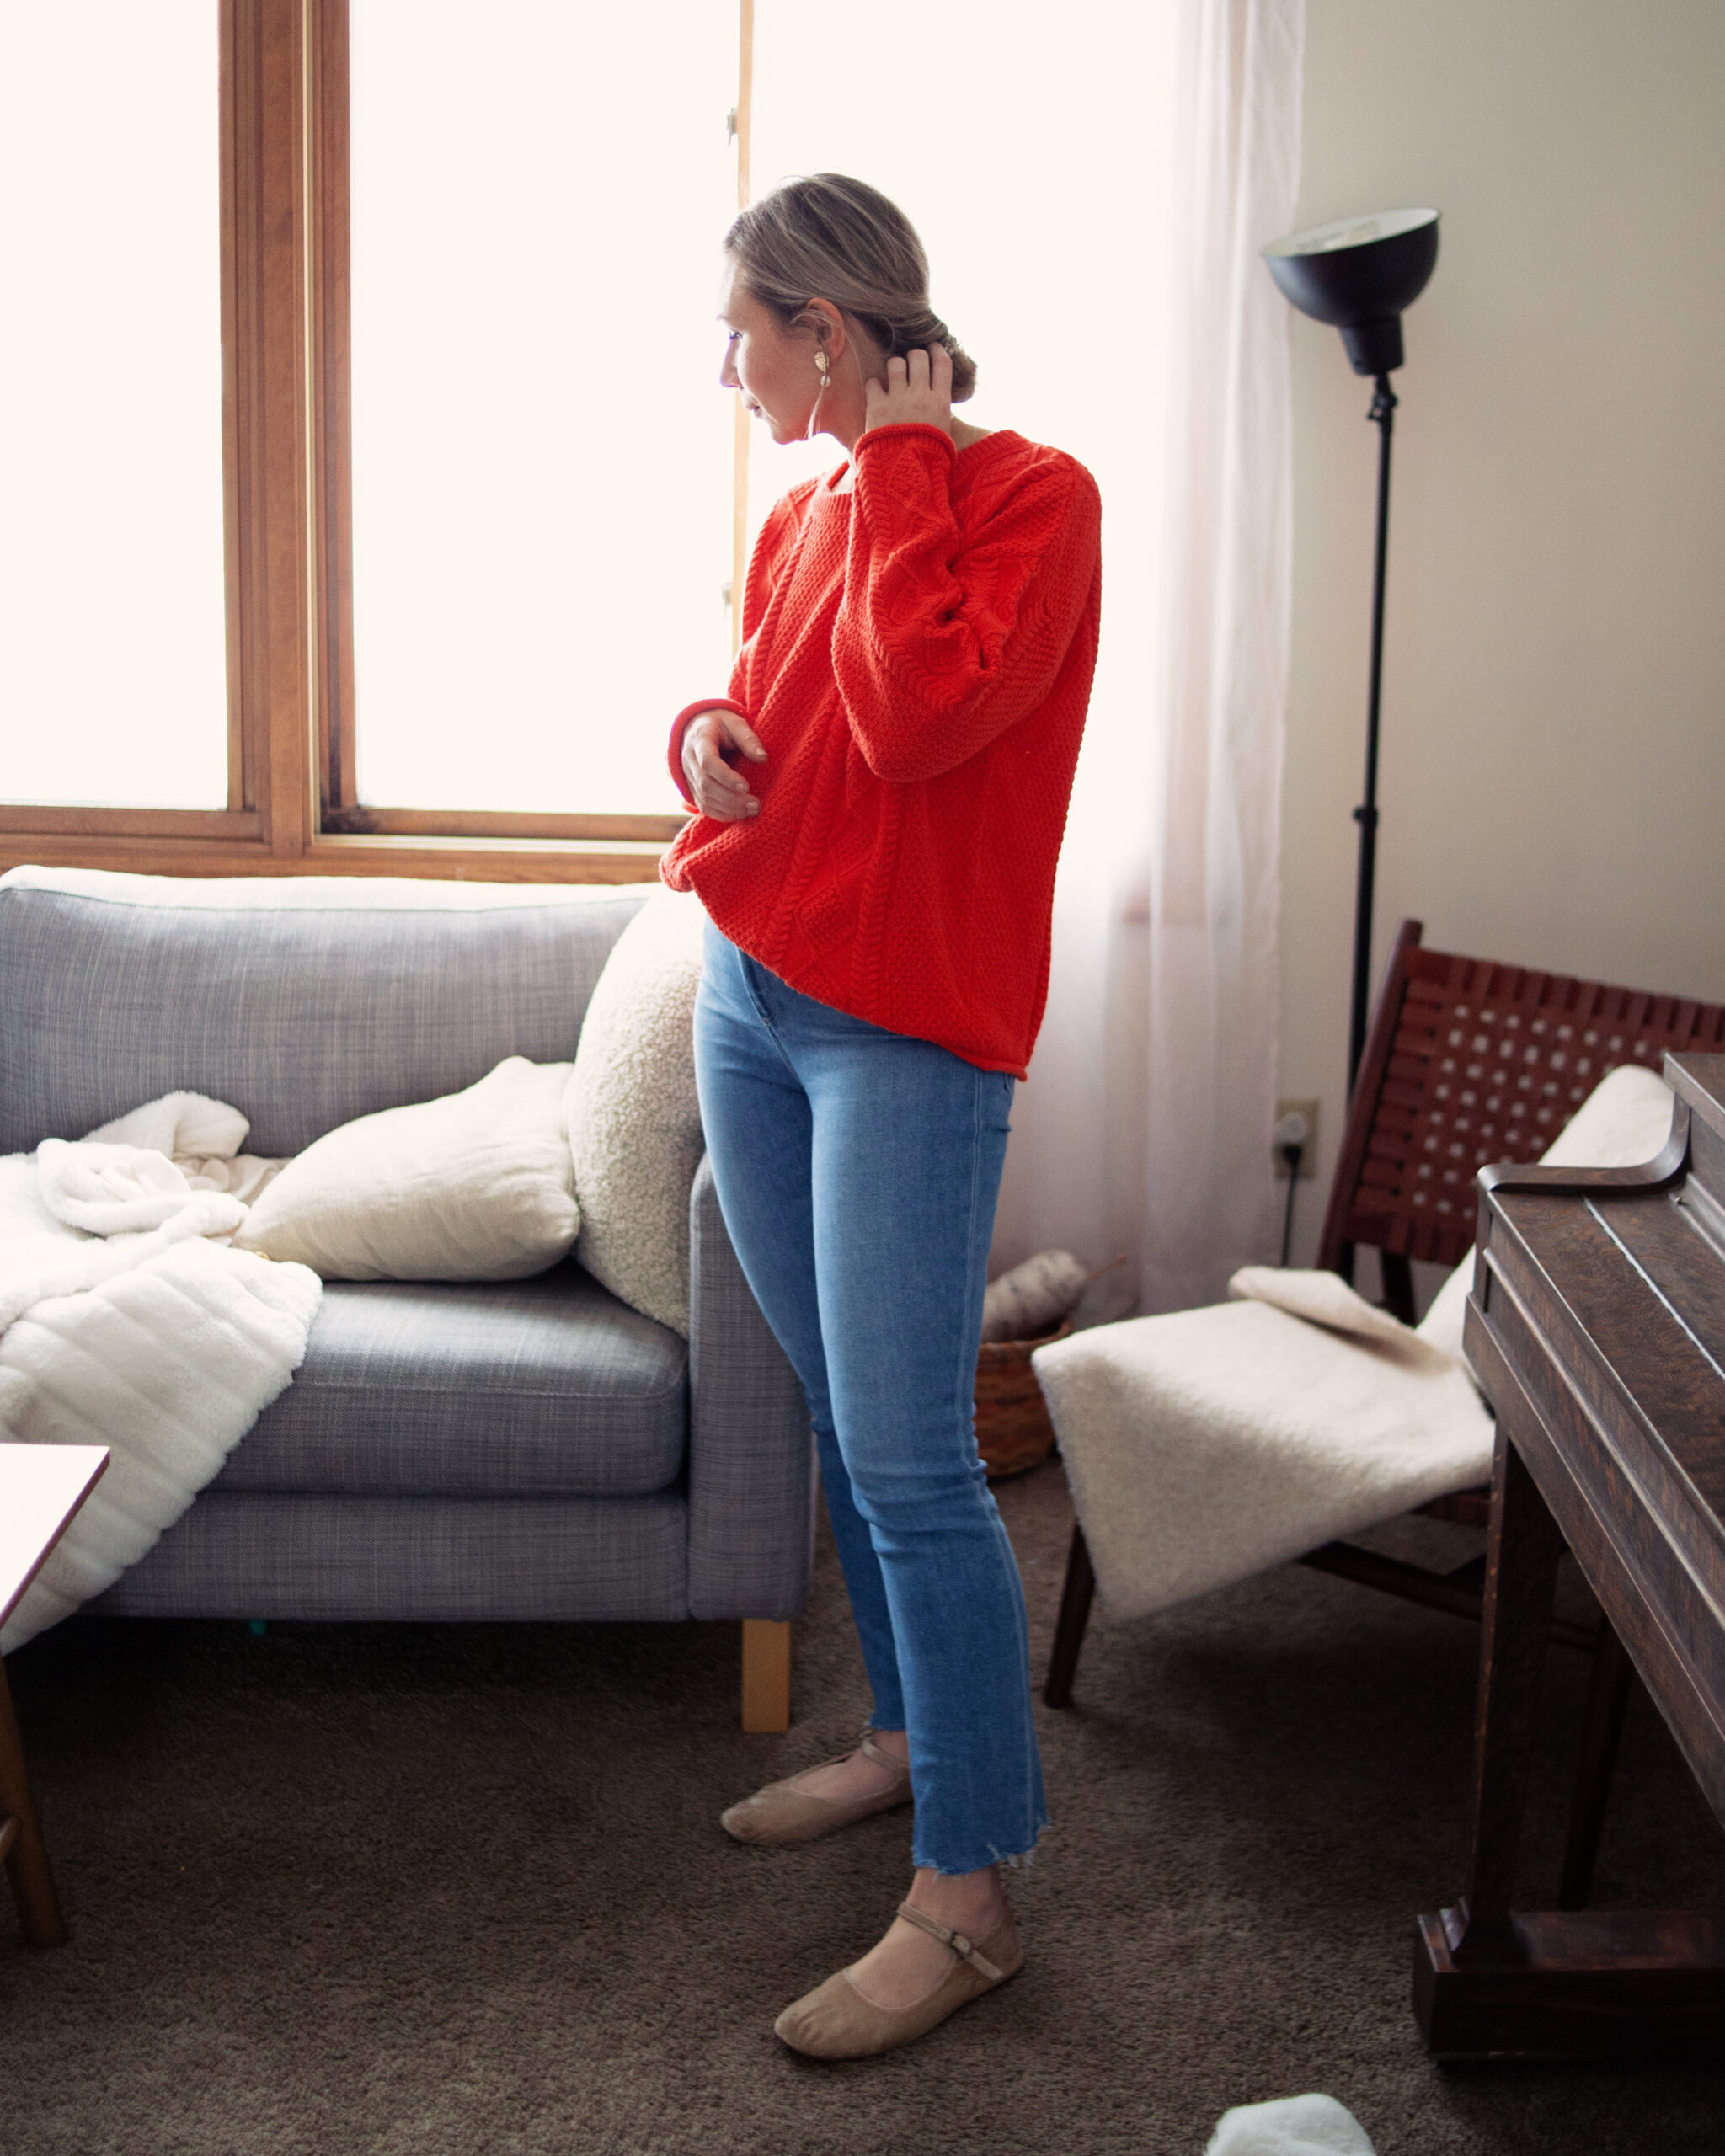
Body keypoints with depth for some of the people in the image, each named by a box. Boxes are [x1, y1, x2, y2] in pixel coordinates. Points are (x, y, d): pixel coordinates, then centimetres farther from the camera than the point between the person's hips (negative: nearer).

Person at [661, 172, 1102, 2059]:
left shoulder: (1031, 495, -11)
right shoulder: (802, 520, 11)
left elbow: (919, 717, -25)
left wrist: (897, 464, -15)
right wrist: (702, 733, 1)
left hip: (906, 1034, -8)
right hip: (749, 1000, 8)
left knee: (910, 1461, -8)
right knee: (839, 1421, 16)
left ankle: (968, 1892, 2)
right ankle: (910, 1734, 33)